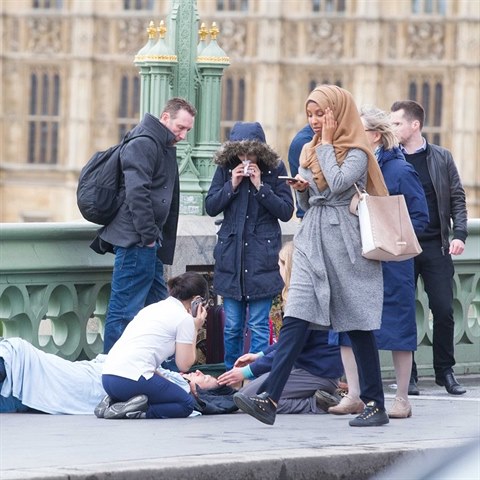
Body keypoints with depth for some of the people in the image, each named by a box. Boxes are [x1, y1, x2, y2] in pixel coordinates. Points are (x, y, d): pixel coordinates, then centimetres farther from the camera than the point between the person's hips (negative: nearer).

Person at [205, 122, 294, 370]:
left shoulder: (274, 169, -1)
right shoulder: (225, 168, 4)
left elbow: (286, 211, -4)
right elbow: (211, 207, 5)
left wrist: (260, 186, -13)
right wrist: (232, 185, -9)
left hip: (262, 256, -2)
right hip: (230, 254, 2)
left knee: (259, 326, -3)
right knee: (232, 326, 6)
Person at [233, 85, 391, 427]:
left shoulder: (357, 151, -4)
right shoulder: (309, 151, 16)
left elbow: (338, 184, -21)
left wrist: (327, 143, -9)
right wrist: (301, 189, -1)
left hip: (345, 241, -5)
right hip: (312, 240, 6)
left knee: (358, 325, 1)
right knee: (295, 319, -8)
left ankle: (376, 405, 11)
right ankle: (269, 399, -19)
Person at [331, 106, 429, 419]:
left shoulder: (400, 170, -8)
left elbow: (420, 218, -7)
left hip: (390, 262, -6)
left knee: (397, 328, 0)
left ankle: (402, 400, 8)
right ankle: (354, 396, 9)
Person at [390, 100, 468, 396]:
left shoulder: (441, 158, 5)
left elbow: (457, 198, 6)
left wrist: (459, 234, -5)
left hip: (435, 246, 0)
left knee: (444, 310, -2)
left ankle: (445, 371, 11)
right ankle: (408, 374, 9)